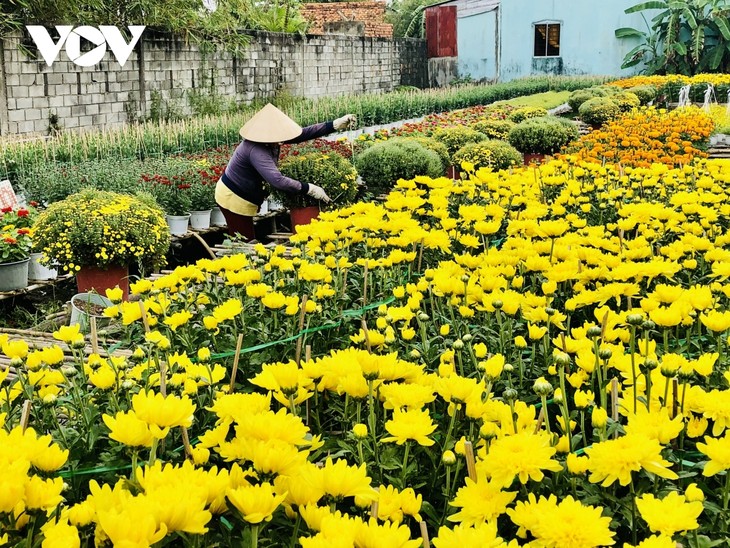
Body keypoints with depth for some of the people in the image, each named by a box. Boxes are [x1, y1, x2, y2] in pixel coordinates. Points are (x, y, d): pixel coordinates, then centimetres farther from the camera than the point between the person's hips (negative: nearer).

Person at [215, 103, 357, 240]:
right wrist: (309, 189, -37)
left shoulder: (270, 138, -7)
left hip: (243, 198, 9)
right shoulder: (256, 150, -33)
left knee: (246, 241, 16)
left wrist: (336, 124, -12)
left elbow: (303, 133, -7)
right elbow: (278, 180, -42)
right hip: (233, 199, -9)